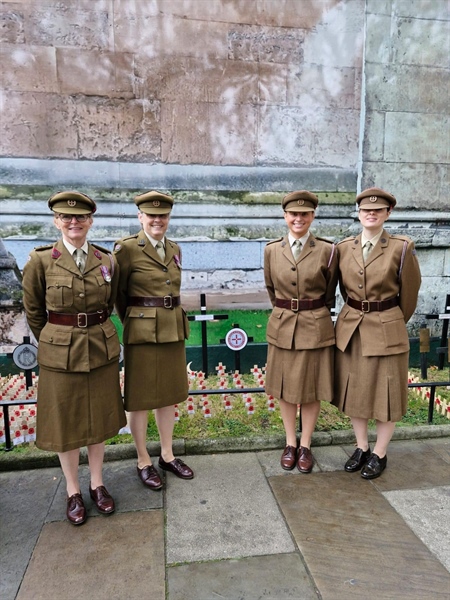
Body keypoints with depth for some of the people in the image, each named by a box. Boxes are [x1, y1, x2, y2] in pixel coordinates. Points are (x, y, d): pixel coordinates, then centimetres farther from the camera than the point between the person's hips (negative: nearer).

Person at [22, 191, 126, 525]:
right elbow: (33, 312, 3)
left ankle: (98, 484, 33)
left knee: (98, 419, 14)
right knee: (65, 422, 11)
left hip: (101, 350, 2)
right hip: (60, 353, -2)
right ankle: (73, 492, 30)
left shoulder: (107, 261, -1)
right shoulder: (41, 261, -8)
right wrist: (52, 342, 11)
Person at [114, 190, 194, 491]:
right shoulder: (127, 248, -10)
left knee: (169, 394, 15)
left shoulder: (175, 249, 8)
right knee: (140, 398, 7)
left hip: (174, 330, 6)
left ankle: (167, 455, 32)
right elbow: (118, 292, -1)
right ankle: (143, 462, 24)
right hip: (143, 333, -6)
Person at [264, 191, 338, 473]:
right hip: (282, 327, 2)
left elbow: (330, 292, 8)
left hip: (316, 327, -2)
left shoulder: (327, 250, -6)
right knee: (285, 389, 12)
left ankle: (305, 446, 27)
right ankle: (290, 443, 30)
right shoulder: (272, 250, 0)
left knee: (311, 390, 9)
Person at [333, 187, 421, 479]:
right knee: (354, 390, 14)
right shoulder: (343, 248, 0)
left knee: (386, 392, 8)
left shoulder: (402, 247, -10)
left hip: (386, 330, -4)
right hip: (350, 329, 4)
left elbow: (409, 292, 1)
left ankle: (380, 454, 28)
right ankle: (362, 448, 33)